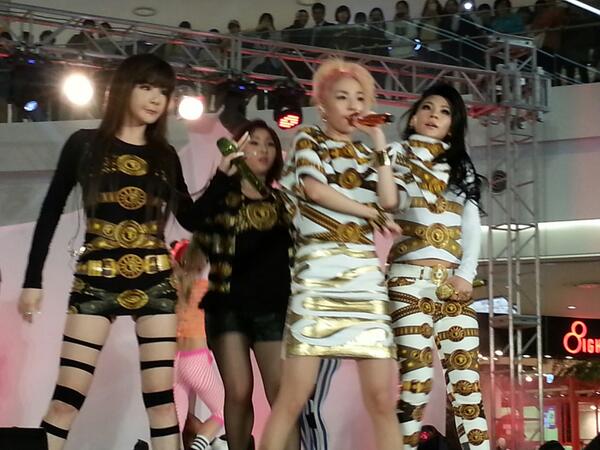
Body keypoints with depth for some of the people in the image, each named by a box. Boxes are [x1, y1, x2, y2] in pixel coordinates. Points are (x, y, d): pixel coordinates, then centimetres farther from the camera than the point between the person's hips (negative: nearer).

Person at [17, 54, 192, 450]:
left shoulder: (165, 156, 10)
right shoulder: (85, 144, 2)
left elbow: (192, 219, 13)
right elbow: (51, 213, 4)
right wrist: (33, 281, -1)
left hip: (156, 282, 3)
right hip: (95, 281, -2)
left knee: (161, 395, 1)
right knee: (67, 397, -8)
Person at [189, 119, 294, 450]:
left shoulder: (283, 200, 14)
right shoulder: (223, 196, 6)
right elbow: (196, 222, -17)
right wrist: (222, 175, -20)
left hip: (273, 306, 1)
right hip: (228, 305, -1)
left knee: (282, 394, -7)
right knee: (238, 392, -6)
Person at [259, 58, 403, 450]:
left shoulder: (366, 154, 22)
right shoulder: (308, 141, 12)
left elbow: (390, 200, 3)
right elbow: (314, 188, -6)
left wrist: (379, 142, 9)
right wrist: (372, 214, 3)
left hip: (366, 275, 4)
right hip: (319, 270, -4)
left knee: (382, 399, -2)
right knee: (295, 396, -11)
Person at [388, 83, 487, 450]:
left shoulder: (462, 167, 22)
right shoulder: (397, 158, 15)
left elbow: (472, 227, 13)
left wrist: (466, 275, -1)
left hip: (453, 284, 3)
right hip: (411, 280, -3)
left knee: (467, 381, -5)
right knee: (417, 381, -13)